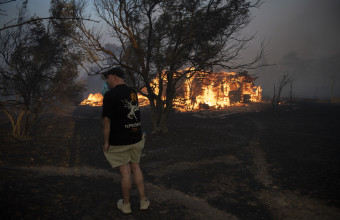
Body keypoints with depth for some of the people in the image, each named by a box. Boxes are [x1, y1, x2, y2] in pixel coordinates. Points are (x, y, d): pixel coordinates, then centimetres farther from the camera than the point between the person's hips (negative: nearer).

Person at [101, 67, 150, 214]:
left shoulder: (110, 95, -15)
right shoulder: (133, 93, 5)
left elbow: (106, 121, -17)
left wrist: (106, 142, -9)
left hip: (119, 141, -6)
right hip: (136, 138, 6)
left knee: (125, 172, 3)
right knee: (136, 167, 17)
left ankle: (126, 205, 20)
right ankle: (143, 201, 22)